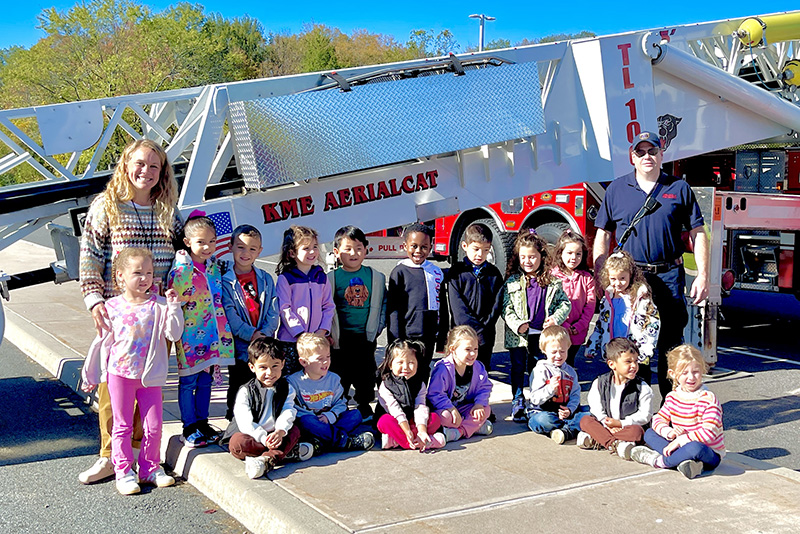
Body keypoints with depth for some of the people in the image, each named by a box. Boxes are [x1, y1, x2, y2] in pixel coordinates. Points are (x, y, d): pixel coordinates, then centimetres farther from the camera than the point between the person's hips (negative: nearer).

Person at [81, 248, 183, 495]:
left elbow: (174, 334, -8)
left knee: (153, 426, 6)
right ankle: (123, 471, 16)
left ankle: (150, 468, 22)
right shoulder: (112, 306, -1)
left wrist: (173, 306, -16)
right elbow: (103, 341, 8)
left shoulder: (158, 305, -2)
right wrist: (91, 375, 13)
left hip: (150, 376, 1)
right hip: (120, 374, 0)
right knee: (122, 425, 6)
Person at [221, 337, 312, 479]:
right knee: (236, 442, -33)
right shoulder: (245, 392, -5)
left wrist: (280, 432, -32)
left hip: (276, 435, 2)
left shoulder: (287, 389, 4)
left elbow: (287, 414, -10)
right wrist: (264, 439, -30)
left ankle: (266, 459, -41)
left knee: (295, 431, -23)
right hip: (251, 435, -2)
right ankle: (288, 452, -35)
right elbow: (245, 422, -15)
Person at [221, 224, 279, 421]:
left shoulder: (266, 279, 8)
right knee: (237, 387, 8)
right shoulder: (225, 281, -3)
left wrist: (264, 333, -13)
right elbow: (229, 313, -11)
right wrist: (250, 334, -18)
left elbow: (273, 310, 3)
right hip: (239, 346, -3)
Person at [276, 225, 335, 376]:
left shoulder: (322, 277, 11)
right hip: (289, 341, -4)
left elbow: (329, 307, 12)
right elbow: (284, 310, -9)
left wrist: (323, 330, -3)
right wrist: (301, 334, -15)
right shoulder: (285, 279, -4)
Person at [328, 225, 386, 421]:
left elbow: (382, 304, 11)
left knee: (365, 375, 10)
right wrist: (328, 333, -4)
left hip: (366, 337, 2)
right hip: (340, 338, -1)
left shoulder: (376, 277, 4)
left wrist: (376, 328, 3)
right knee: (340, 376, 5)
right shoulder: (331, 278, -2)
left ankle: (365, 410, 26)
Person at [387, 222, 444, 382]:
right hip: (407, 335, -4)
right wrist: (395, 341, -9)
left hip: (429, 335, 4)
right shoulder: (400, 272, -5)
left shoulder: (436, 272, 9)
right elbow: (393, 308, -5)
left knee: (424, 373, 13)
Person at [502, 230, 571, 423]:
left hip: (542, 334, 1)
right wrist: (517, 324, -17)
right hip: (518, 335, -1)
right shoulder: (512, 282, -2)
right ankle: (518, 403, 16)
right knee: (518, 368, 6)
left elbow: (565, 303, 6)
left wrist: (556, 318, -10)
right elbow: (506, 308, -4)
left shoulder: (552, 282, 1)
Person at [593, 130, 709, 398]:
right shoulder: (616, 190, 7)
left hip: (669, 277, 0)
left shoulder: (679, 189, 6)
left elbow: (698, 234, 6)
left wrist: (703, 275, -3)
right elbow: (602, 235, 9)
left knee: (670, 344, 2)